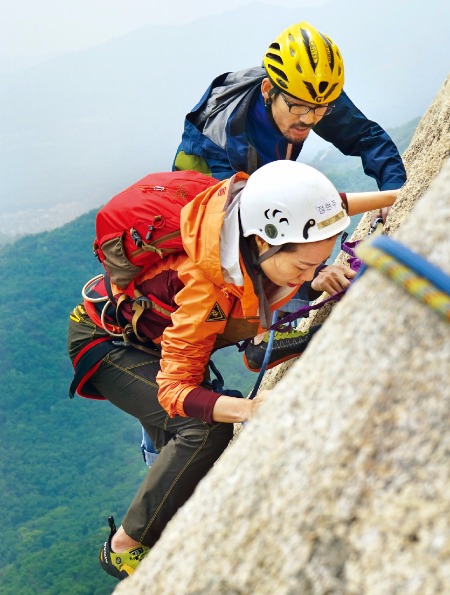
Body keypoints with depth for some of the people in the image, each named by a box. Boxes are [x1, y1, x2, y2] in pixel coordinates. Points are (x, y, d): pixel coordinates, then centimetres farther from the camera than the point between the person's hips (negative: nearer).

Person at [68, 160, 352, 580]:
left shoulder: (257, 219, -24)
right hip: (106, 337, -7)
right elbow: (175, 388, -37)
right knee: (204, 431, -26)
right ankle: (124, 549, -10)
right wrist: (247, 409, -54)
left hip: (155, 335, 7)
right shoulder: (207, 281, -43)